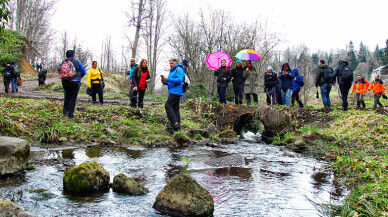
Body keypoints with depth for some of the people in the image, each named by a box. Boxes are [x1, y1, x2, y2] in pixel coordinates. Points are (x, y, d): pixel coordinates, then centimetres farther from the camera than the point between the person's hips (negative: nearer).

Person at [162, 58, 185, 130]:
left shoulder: (179, 70, -6)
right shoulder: (171, 71, 23)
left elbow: (179, 80, -21)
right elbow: (169, 83, 26)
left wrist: (168, 79, -22)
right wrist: (164, 82, 5)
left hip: (176, 92, -10)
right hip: (172, 92, 10)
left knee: (168, 105, -16)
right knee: (175, 108, 9)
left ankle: (173, 122, -17)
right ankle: (177, 125, 13)